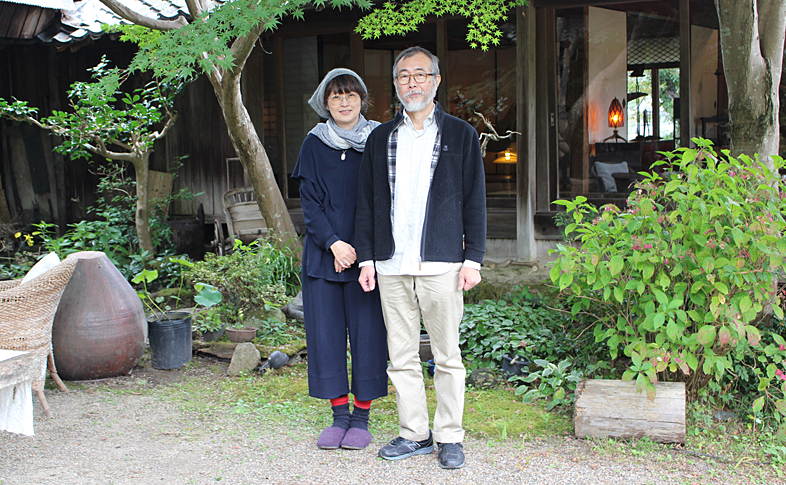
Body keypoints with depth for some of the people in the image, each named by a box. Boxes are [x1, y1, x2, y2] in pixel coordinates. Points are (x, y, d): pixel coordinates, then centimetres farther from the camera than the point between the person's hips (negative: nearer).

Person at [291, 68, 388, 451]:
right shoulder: (314, 144, 6)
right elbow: (309, 202, 2)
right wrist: (334, 244, -11)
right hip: (323, 254, 2)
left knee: (366, 331, 0)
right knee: (326, 331, 3)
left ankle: (361, 417, 12)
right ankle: (339, 415, 15)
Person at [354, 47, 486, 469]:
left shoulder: (461, 135, 6)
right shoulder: (380, 138, 14)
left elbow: (474, 201, 4)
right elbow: (366, 202, 14)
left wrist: (473, 259, -3)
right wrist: (366, 257, 7)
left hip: (441, 264, -3)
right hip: (391, 266, 3)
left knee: (447, 356, 3)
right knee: (401, 356, 8)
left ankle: (450, 437, 15)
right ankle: (414, 434, 20)